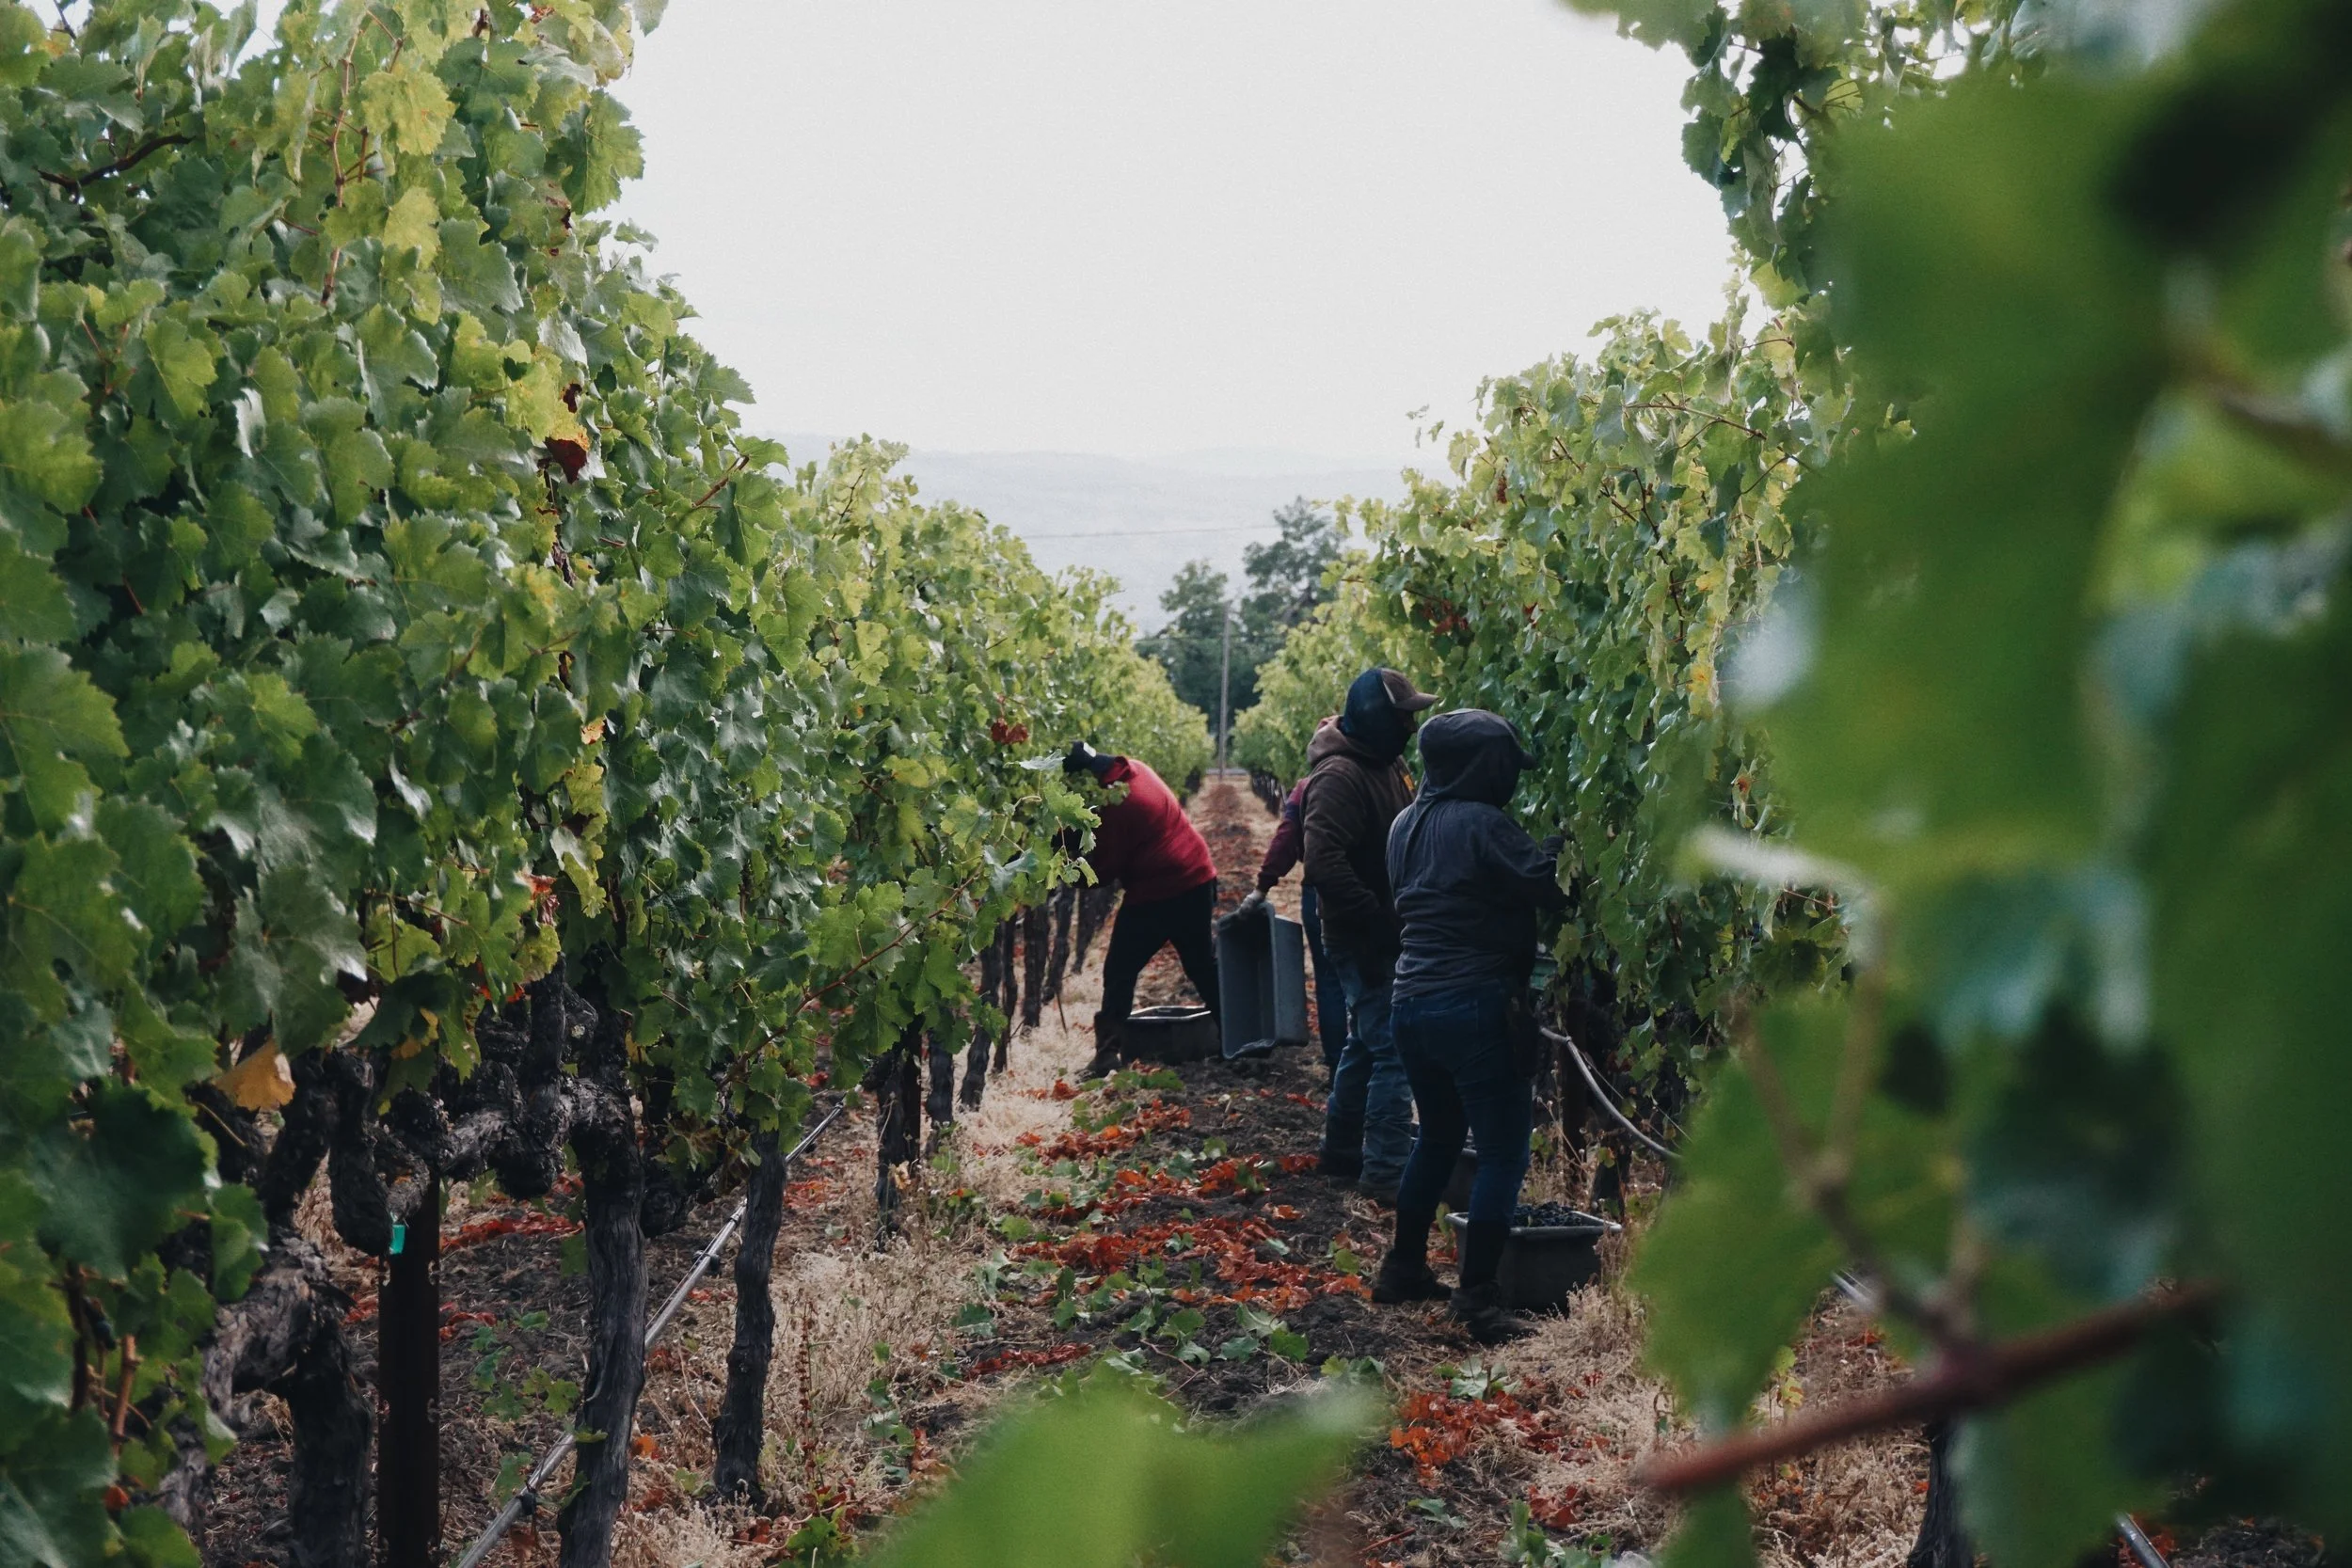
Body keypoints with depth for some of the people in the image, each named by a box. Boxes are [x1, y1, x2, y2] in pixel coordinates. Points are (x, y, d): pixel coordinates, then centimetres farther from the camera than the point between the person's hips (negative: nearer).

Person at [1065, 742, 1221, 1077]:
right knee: (1204, 965, 19)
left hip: (1156, 895, -8)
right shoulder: (1136, 771, 5)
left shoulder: (1111, 805, -19)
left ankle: (1107, 1051, -1)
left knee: (1119, 970, 2)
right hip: (1198, 880, 8)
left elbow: (1103, 870, -13)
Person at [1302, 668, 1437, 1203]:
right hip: (1363, 942, -10)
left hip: (1384, 938, 10)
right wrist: (1377, 918, -25)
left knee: (1366, 1044, 18)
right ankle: (1386, 1172, -7)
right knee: (1393, 1050, -11)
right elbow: (1323, 862, -28)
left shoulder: (1386, 765, 11)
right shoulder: (1339, 776, -20)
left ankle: (1342, 1151, 30)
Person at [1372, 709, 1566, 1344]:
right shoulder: (1483, 824, -14)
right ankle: (1477, 1298, -3)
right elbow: (1547, 888, -15)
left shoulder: (1407, 825, 11)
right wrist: (1561, 850, 3)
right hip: (1473, 1004, -8)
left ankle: (1403, 1268, 31)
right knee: (1503, 1152, -1)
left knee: (1438, 1136, 24)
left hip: (1412, 1000, 9)